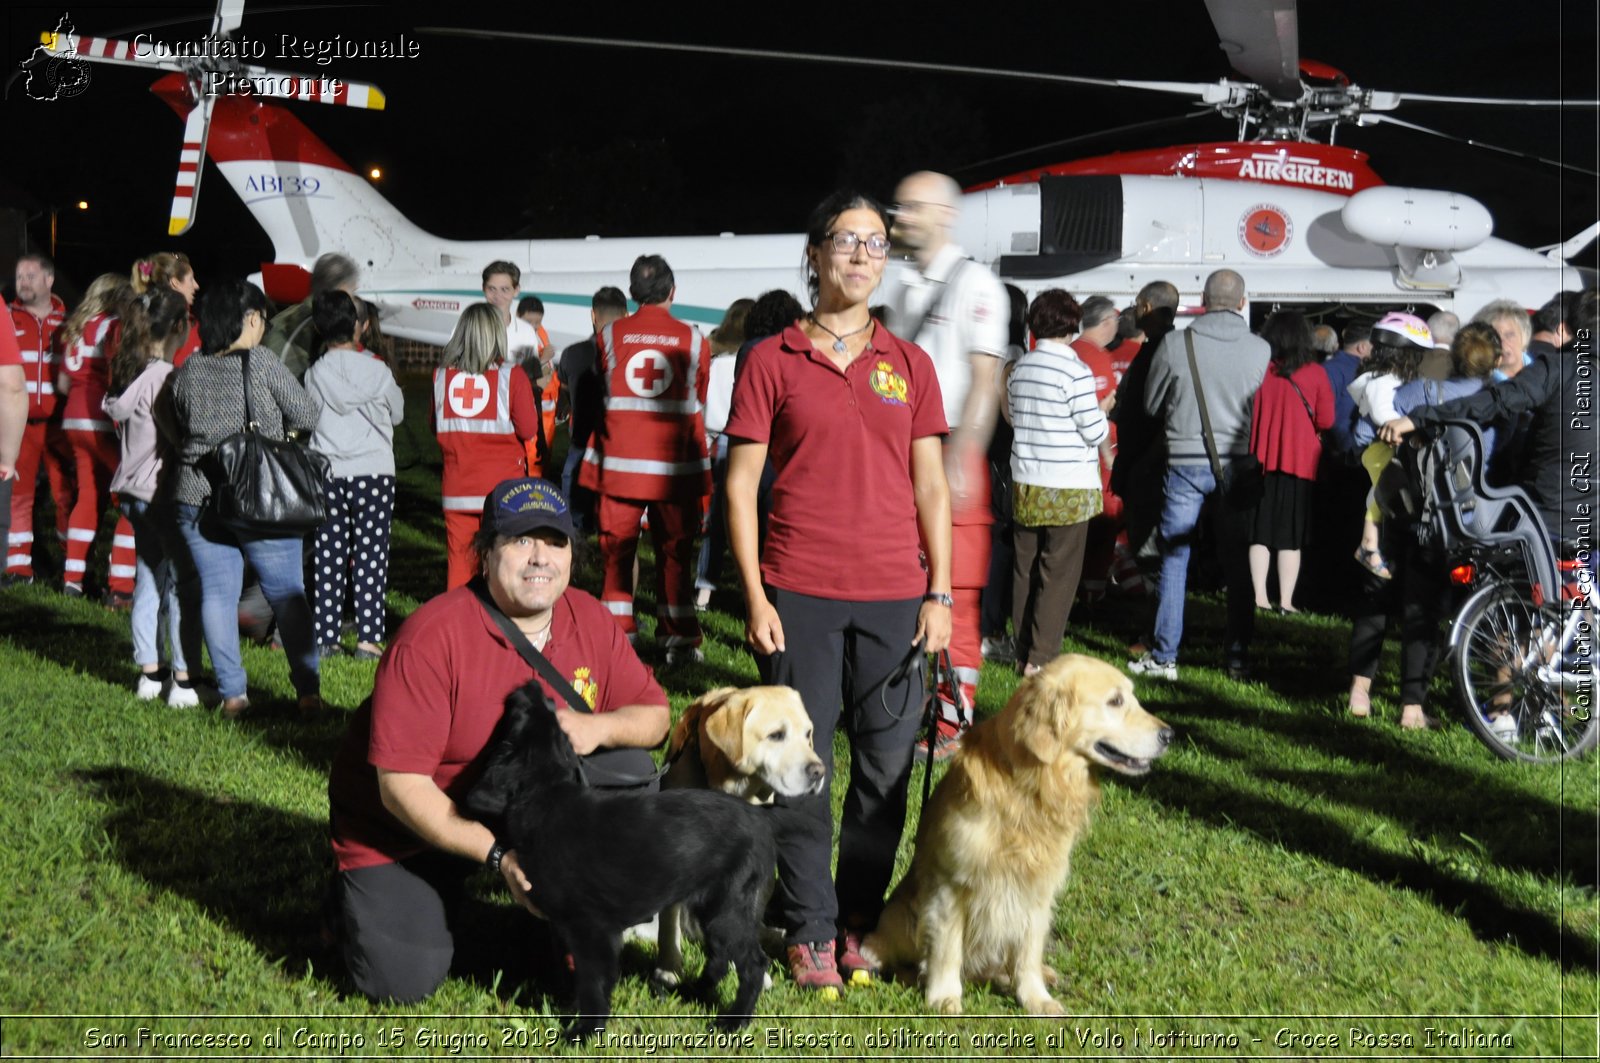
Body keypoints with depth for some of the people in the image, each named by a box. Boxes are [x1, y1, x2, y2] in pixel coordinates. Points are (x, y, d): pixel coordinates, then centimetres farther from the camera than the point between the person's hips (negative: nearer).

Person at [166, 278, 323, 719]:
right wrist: (277, 425, 14)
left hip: (198, 500, 3)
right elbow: (308, 416, -5)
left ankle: (232, 694, 9)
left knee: (217, 593, 9)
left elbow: (177, 432, 15)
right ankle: (308, 690, 9)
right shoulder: (260, 362, -9)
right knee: (287, 593, 6)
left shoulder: (187, 372, 4)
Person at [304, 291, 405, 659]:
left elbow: (308, 419, 8)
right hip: (373, 471, -2)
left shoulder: (314, 374, -1)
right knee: (370, 556, 1)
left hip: (328, 476, 2)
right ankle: (368, 637, -2)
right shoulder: (375, 370, -6)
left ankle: (324, 636, 9)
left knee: (328, 557, 7)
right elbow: (397, 413, 8)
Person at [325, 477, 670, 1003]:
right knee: (405, 980, -15)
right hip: (407, 824, -4)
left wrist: (601, 727, -27)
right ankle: (366, 898, 20)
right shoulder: (431, 639, -28)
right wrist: (498, 856, -32)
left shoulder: (590, 621, -10)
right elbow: (401, 785, -28)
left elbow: (654, 715, -4)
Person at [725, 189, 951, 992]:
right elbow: (741, 483, 1)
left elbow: (931, 486, 10)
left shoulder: (909, 365, 10)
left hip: (893, 596, 3)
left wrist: (940, 593, 4)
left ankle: (862, 919, 21)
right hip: (799, 594, -2)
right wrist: (754, 597, -6)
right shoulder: (772, 361, 2)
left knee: (887, 766, 6)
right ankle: (810, 931, 13)